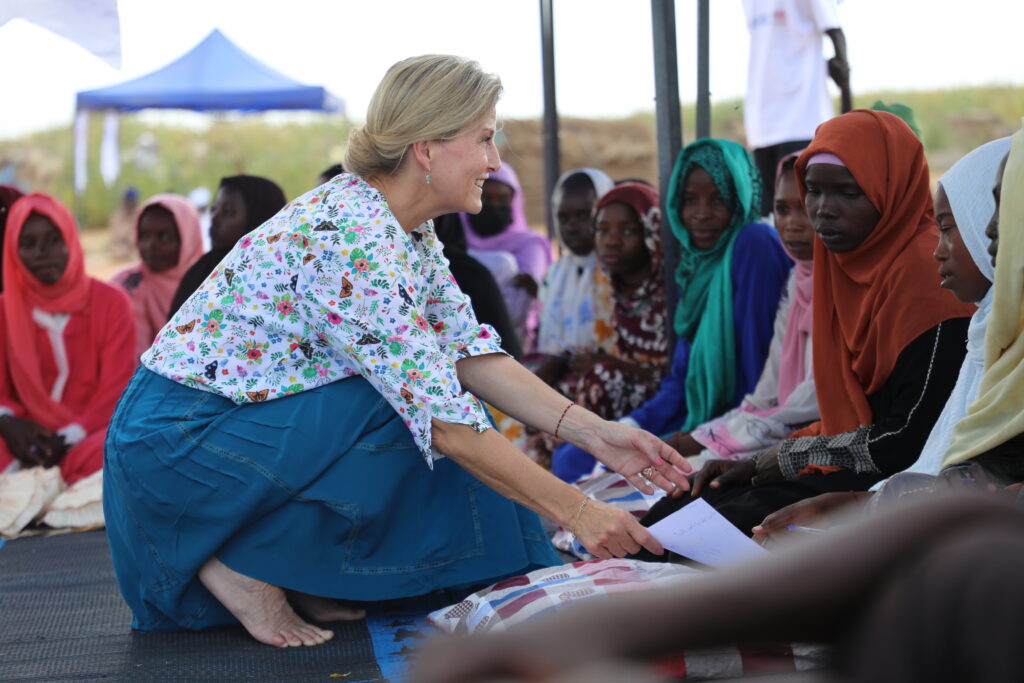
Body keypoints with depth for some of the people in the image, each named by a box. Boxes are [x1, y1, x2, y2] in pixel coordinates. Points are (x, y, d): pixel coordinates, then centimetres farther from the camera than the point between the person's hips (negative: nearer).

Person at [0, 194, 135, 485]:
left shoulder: (111, 302, 3)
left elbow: (115, 390, -2)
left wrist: (69, 438, -16)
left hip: (88, 436, 0)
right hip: (30, 441, 0)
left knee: (101, 455, -36)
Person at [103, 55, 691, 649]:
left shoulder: (411, 231, 4)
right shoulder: (351, 235, -26)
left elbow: (471, 353, 3)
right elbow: (442, 416, -28)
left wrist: (594, 433, -8)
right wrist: (575, 510, -25)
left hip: (233, 422, 9)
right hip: (174, 442, -9)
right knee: (419, 415, -20)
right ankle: (242, 565, -9)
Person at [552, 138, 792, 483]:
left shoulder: (754, 244, -14)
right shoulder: (694, 263, 12)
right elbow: (682, 374, 13)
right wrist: (630, 427, 1)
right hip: (694, 421, 8)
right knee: (570, 458, 3)